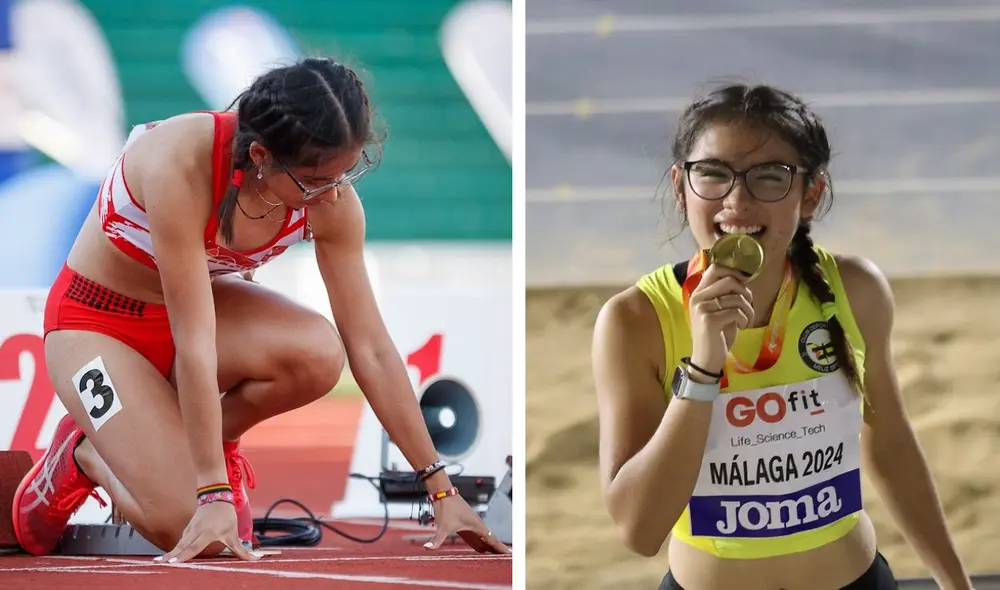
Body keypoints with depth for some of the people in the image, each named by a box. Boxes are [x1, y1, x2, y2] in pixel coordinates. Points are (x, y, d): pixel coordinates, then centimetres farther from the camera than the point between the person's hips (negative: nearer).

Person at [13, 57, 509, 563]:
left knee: (318, 353, -29)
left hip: (195, 301, 5)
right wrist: (213, 496, -34)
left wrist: (440, 488, -13)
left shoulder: (330, 198, -20)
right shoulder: (180, 164, -36)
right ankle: (83, 457, 9)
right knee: (185, 525, -22)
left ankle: (216, 441, 1)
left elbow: (370, 348, -13)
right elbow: (193, 343, -34)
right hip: (95, 319, -5)